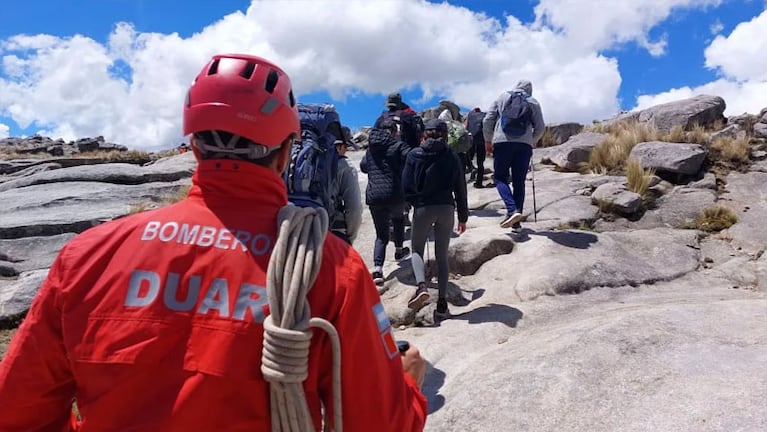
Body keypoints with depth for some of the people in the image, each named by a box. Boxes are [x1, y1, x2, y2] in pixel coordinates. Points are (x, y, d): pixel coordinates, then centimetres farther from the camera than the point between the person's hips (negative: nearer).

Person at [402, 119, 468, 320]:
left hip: (423, 208, -2)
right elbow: (460, 189, 7)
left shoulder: (415, 155, -1)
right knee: (442, 255, 10)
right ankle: (442, 301, 6)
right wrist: (463, 217, 15)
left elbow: (407, 185, -3)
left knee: (417, 250, 12)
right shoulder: (452, 157, 4)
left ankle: (421, 286, -15)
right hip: (446, 209, 2)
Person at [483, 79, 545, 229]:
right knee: (519, 181, 7)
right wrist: (532, 142, 25)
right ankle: (516, 222, 6)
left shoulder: (502, 97, 16)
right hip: (524, 144, 1)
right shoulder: (533, 102, 16)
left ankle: (512, 210, -17)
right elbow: (540, 127, 9)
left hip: (502, 142, -1)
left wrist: (488, 140, 14)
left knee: (500, 177, 6)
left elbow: (487, 120, 7)